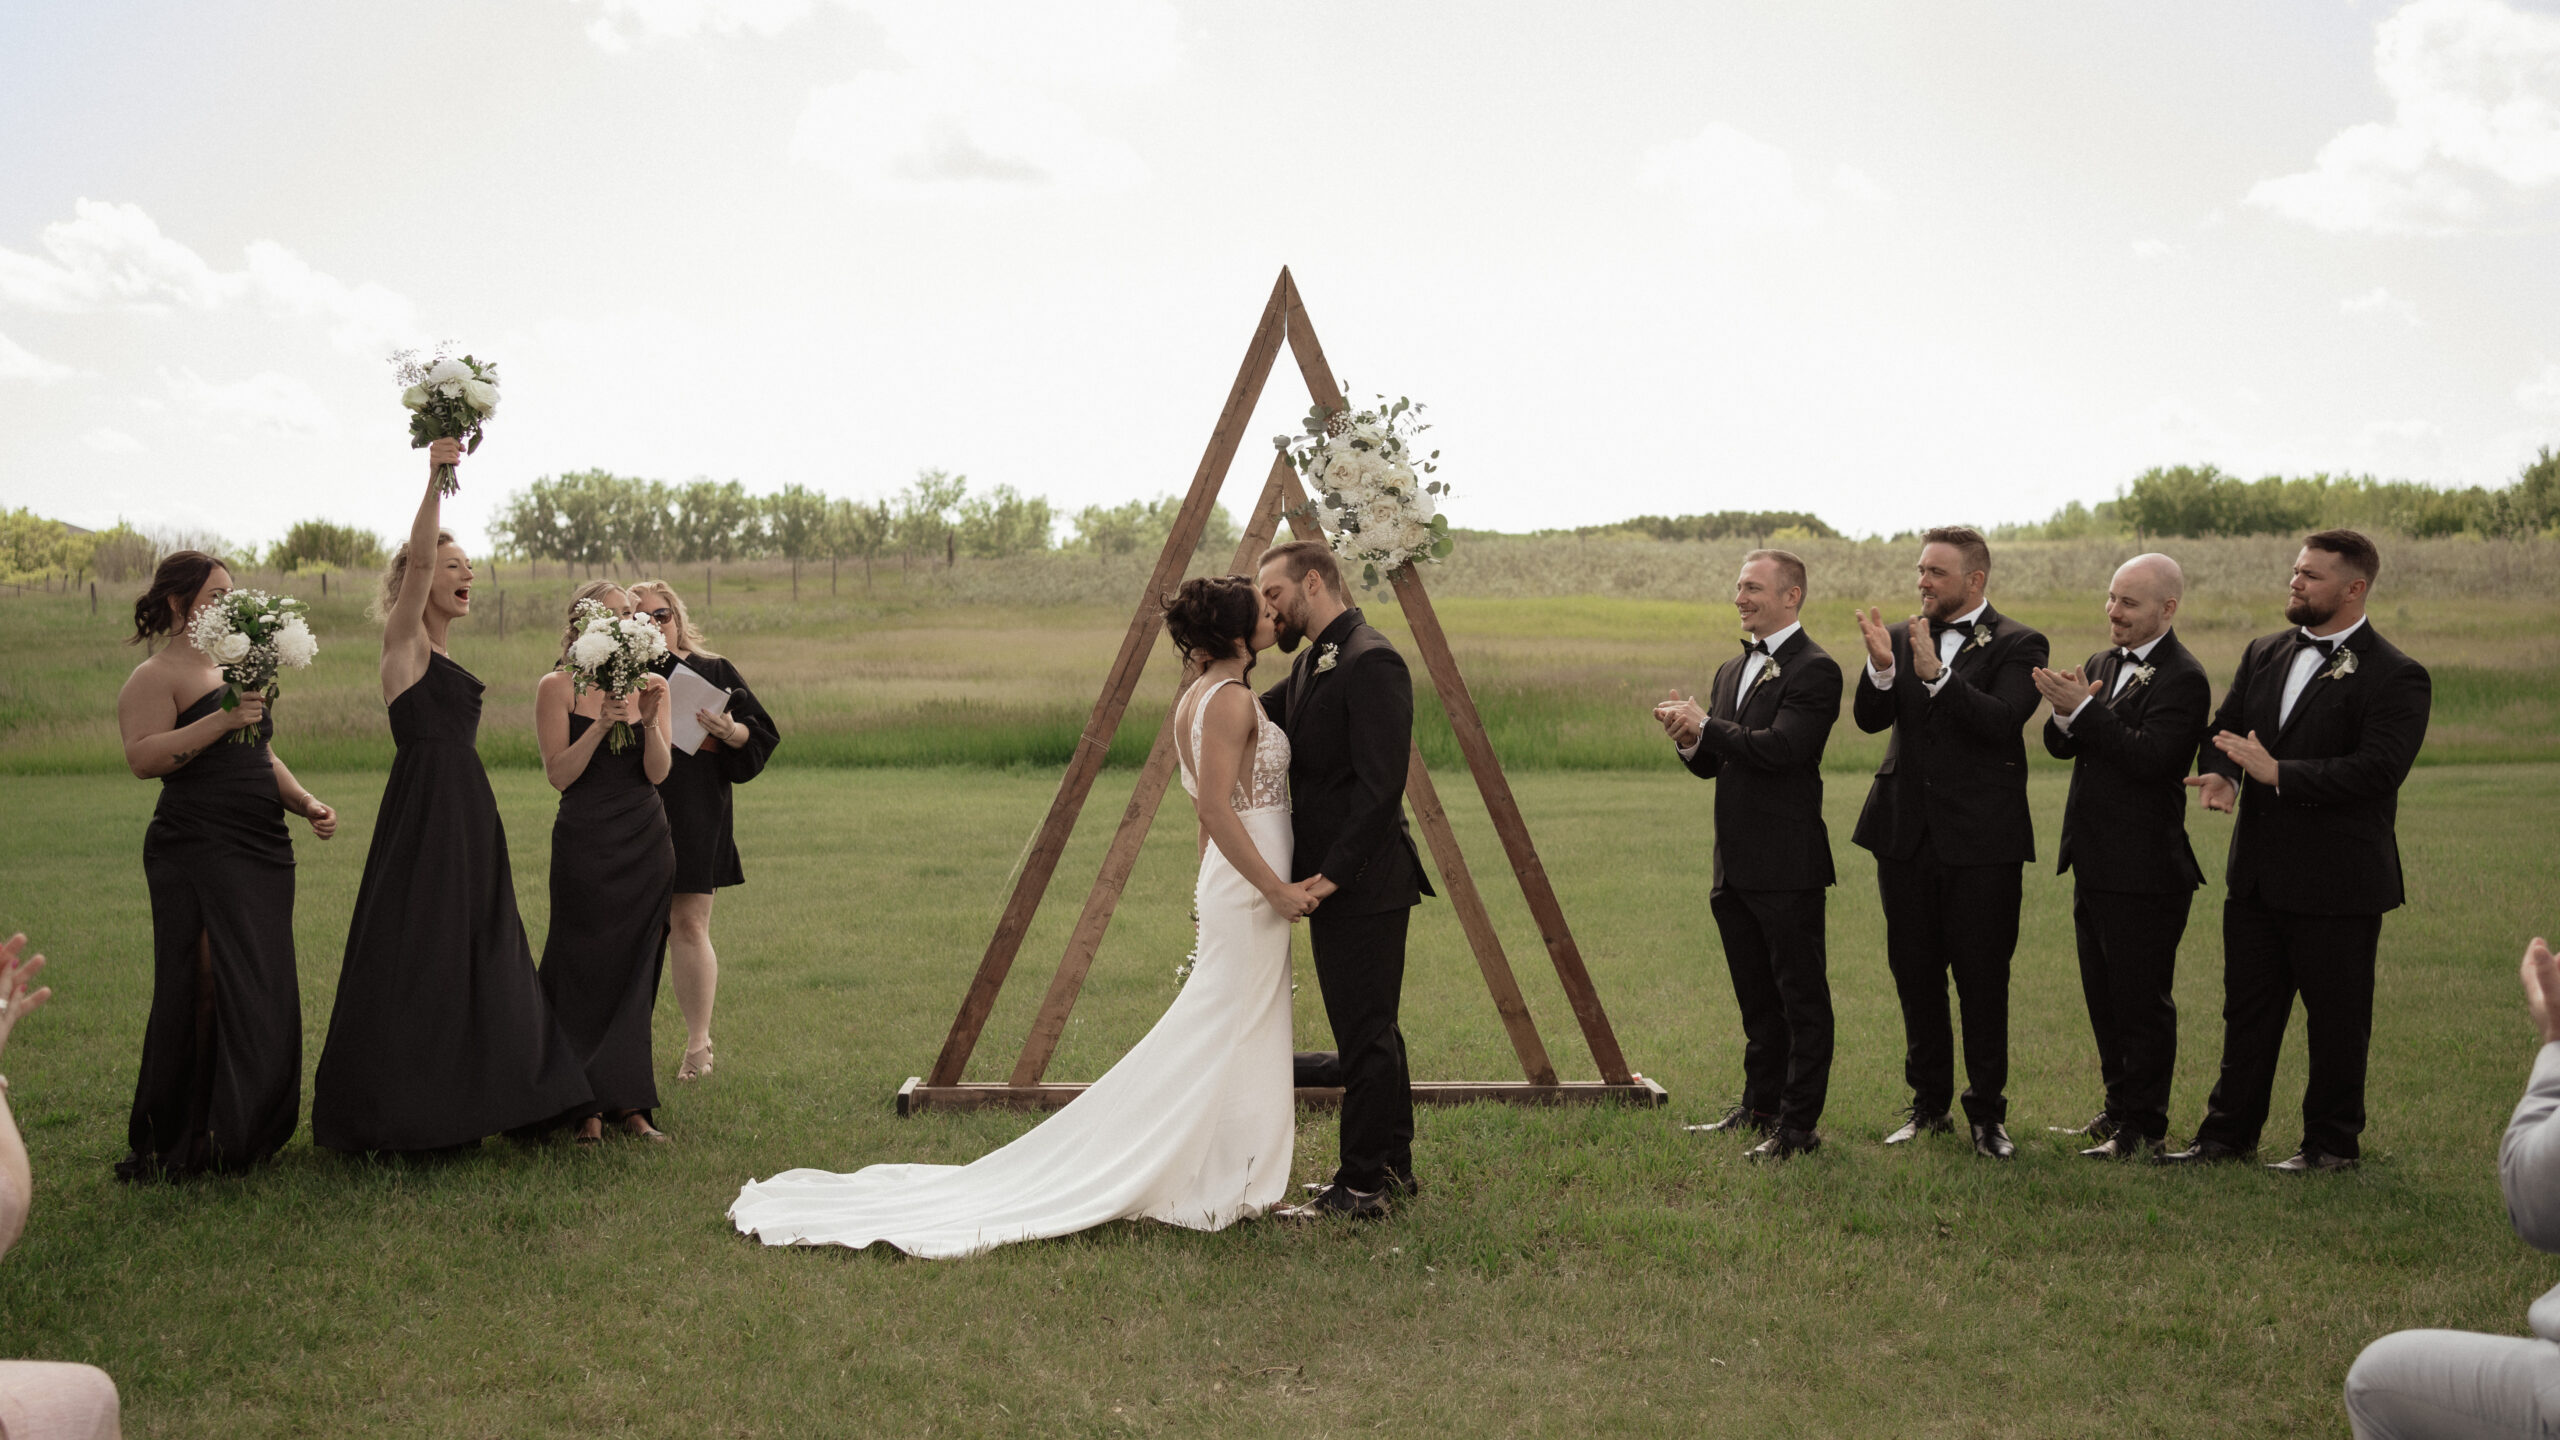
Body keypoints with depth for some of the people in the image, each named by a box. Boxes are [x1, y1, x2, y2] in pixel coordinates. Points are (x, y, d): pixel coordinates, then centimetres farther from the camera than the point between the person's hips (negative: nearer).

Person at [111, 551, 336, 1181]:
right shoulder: (155, 676, -3)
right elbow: (142, 758, -18)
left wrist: (307, 804, 14)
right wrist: (222, 719, -23)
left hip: (262, 849, 8)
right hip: (197, 851, -8)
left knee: (262, 994, 6)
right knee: (205, 993, -9)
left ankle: (240, 1133, 15)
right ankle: (172, 1146, -1)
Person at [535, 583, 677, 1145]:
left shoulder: (650, 686, 8)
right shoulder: (558, 687, -2)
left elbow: (658, 772, -1)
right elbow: (559, 775, -9)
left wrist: (648, 721, -17)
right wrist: (602, 723, -19)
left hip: (647, 844, 4)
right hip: (586, 842, -3)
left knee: (635, 973, 5)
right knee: (585, 972, -3)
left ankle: (628, 1103, 11)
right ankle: (587, 1106, 3)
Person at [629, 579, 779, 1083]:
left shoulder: (714, 673, 6)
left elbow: (762, 734, 4)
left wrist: (731, 732, -16)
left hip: (696, 819, -1)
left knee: (689, 925, -5)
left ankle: (698, 1041, 2)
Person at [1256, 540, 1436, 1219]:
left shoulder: (1371, 662, -17)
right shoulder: (1312, 663, 16)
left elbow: (1381, 782, -22)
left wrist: (1333, 872, -22)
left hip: (1363, 883, -10)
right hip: (1337, 882, 10)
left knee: (1365, 1033, -4)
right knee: (1371, 1029, 17)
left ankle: (1360, 1187, 2)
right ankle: (1392, 1165, 27)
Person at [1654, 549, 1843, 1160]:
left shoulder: (1814, 671, -11)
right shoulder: (1733, 670, 16)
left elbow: (1779, 747, -23)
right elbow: (1713, 764, 17)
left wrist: (1704, 725, -14)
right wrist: (1690, 738, -5)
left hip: (1787, 867, -9)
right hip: (1735, 867, 9)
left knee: (1801, 997, 0)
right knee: (1756, 997, 18)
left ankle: (1798, 1125, 5)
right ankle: (1760, 1108, 29)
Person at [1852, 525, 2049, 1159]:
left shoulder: (2017, 646, -5)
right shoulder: (1902, 638, 8)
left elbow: (2003, 721, -20)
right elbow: (1870, 719, -4)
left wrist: (1936, 674, -29)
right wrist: (1881, 667, -23)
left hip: (1981, 839, -4)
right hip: (1906, 834, 5)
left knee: (1982, 978, 1)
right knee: (1915, 975, 11)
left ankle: (1987, 1112, 14)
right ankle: (1929, 1103, 24)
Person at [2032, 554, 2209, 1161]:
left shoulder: (2183, 679, -14)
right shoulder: (2102, 664, 12)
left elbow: (2151, 757, -25)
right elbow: (2061, 747, 7)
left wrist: (2084, 708, -26)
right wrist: (2065, 716, -14)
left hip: (2144, 869, -9)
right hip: (2095, 861, 9)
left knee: (2142, 1001, 1)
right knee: (2104, 996, 18)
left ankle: (2143, 1127, 11)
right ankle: (2120, 1105, 31)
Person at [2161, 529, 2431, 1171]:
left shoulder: (2395, 677, -11)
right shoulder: (2264, 654, 10)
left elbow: (2378, 769, -21)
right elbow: (2224, 727, 12)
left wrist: (2278, 773, -23)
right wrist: (2219, 772, -11)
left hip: (2337, 884, -6)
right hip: (2257, 874, 6)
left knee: (2336, 1017, 7)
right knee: (2247, 1010, 14)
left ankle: (2333, 1142, 21)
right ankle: (2229, 1132, 24)